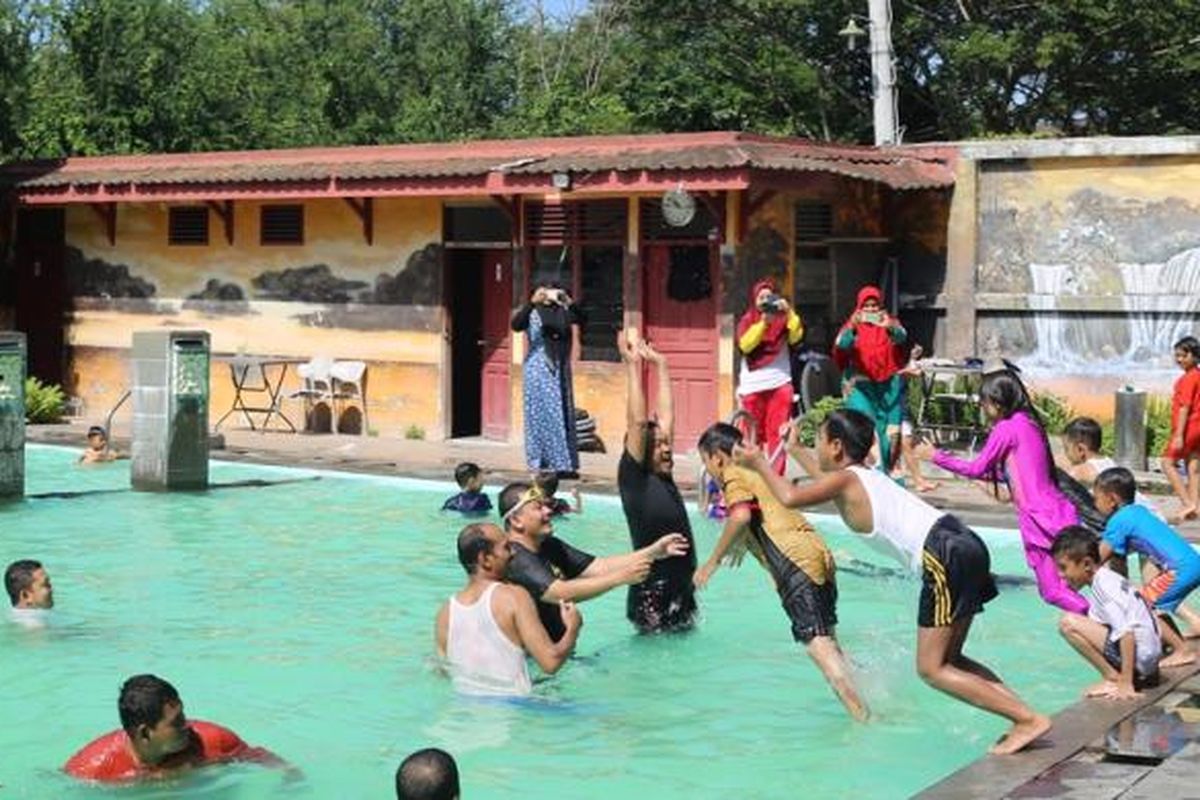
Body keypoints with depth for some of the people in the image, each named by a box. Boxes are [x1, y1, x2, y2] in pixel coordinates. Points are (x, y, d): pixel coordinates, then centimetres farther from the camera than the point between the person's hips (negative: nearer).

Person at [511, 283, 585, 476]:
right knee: (539, 414, -2)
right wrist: (532, 302, -31)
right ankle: (538, 463, 2)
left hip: (560, 370, 3)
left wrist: (570, 303, -27)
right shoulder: (532, 312, -1)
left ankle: (564, 463, 5)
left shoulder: (563, 311, 7)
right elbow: (516, 325, -19)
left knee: (562, 414, 3)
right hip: (538, 370, -3)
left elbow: (581, 319, -10)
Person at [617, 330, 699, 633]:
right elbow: (638, 423, -19)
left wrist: (660, 364, 13)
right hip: (652, 588, -8)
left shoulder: (664, 477, 8)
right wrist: (633, 366, -18)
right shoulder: (632, 478, -10)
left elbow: (667, 416, 13)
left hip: (682, 583, 8)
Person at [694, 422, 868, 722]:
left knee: (817, 644, -14)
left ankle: (863, 718, -21)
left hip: (796, 562, -9)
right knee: (827, 640, 20)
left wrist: (713, 561, -10)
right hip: (819, 554, 9)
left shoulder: (734, 476, 3)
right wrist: (742, 544, 54)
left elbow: (741, 516, -17)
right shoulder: (758, 472, 29)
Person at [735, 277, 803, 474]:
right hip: (753, 385, 0)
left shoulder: (783, 319, 11)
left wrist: (789, 312, -17)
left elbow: (796, 337, -6)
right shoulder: (747, 321, 10)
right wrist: (763, 322, -16)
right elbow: (745, 345, -8)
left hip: (779, 383, 0)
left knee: (777, 433, -4)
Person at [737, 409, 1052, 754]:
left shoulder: (846, 479, 1)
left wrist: (760, 463, 5)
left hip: (945, 558, -9)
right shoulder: (867, 476, 26)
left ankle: (1029, 719, -8)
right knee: (947, 660, 17)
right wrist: (795, 451, 56)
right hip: (965, 545, 9)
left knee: (931, 669, -3)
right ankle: (1022, 714, 9)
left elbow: (790, 497, -12)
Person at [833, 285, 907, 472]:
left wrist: (890, 327, -37)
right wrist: (852, 327, -36)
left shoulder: (890, 322, 8)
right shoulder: (853, 325, 5)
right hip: (861, 384, -1)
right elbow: (841, 345, -15)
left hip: (889, 384, 2)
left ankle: (889, 469, 11)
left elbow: (901, 337, -14)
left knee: (892, 430, -1)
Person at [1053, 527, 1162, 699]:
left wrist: (1126, 684, -24)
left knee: (1068, 623, -15)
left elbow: (1127, 632, -23)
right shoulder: (1105, 580, 14)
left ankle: (1113, 678, -7)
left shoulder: (1105, 584, -14)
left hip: (1140, 657, -10)